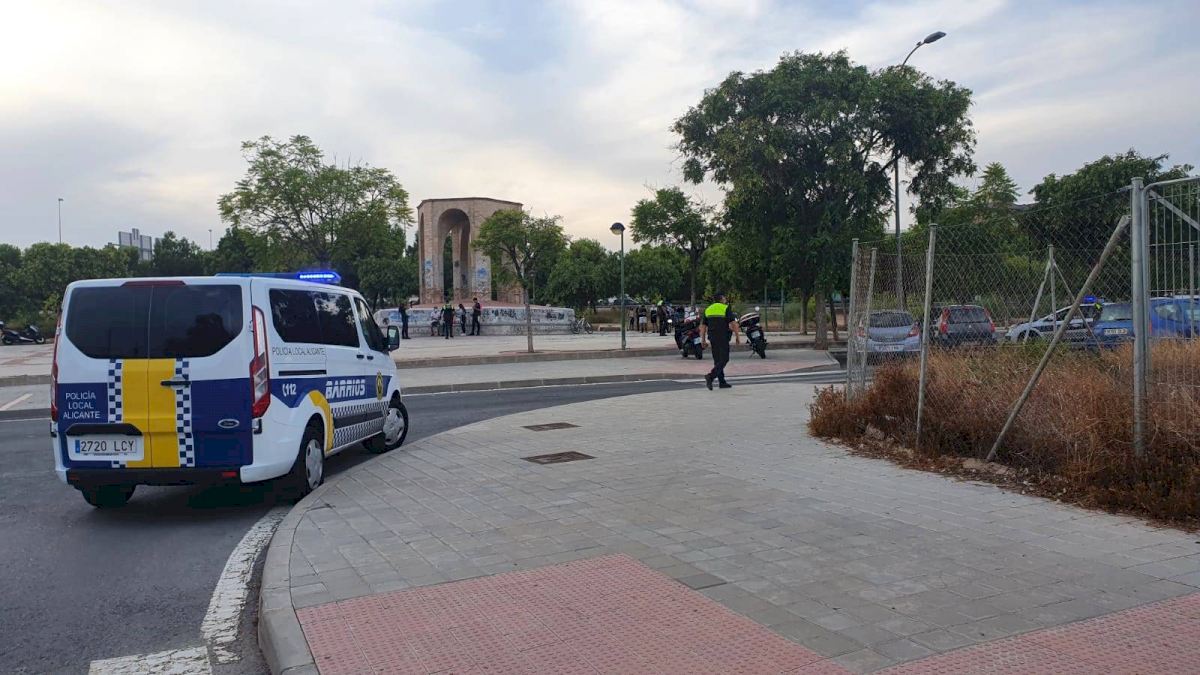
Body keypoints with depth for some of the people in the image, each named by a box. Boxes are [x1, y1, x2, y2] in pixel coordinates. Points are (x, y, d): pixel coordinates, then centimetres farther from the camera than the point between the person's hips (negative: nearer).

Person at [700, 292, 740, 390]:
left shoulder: (708, 309, 13)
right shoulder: (726, 308, -4)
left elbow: (703, 326, 10)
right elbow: (733, 324, -11)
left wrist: (703, 340, 13)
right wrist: (738, 337, -4)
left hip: (713, 338, 6)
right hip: (723, 338, -6)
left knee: (717, 360, 11)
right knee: (724, 359, -5)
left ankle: (722, 382, 13)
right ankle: (711, 376, -23)